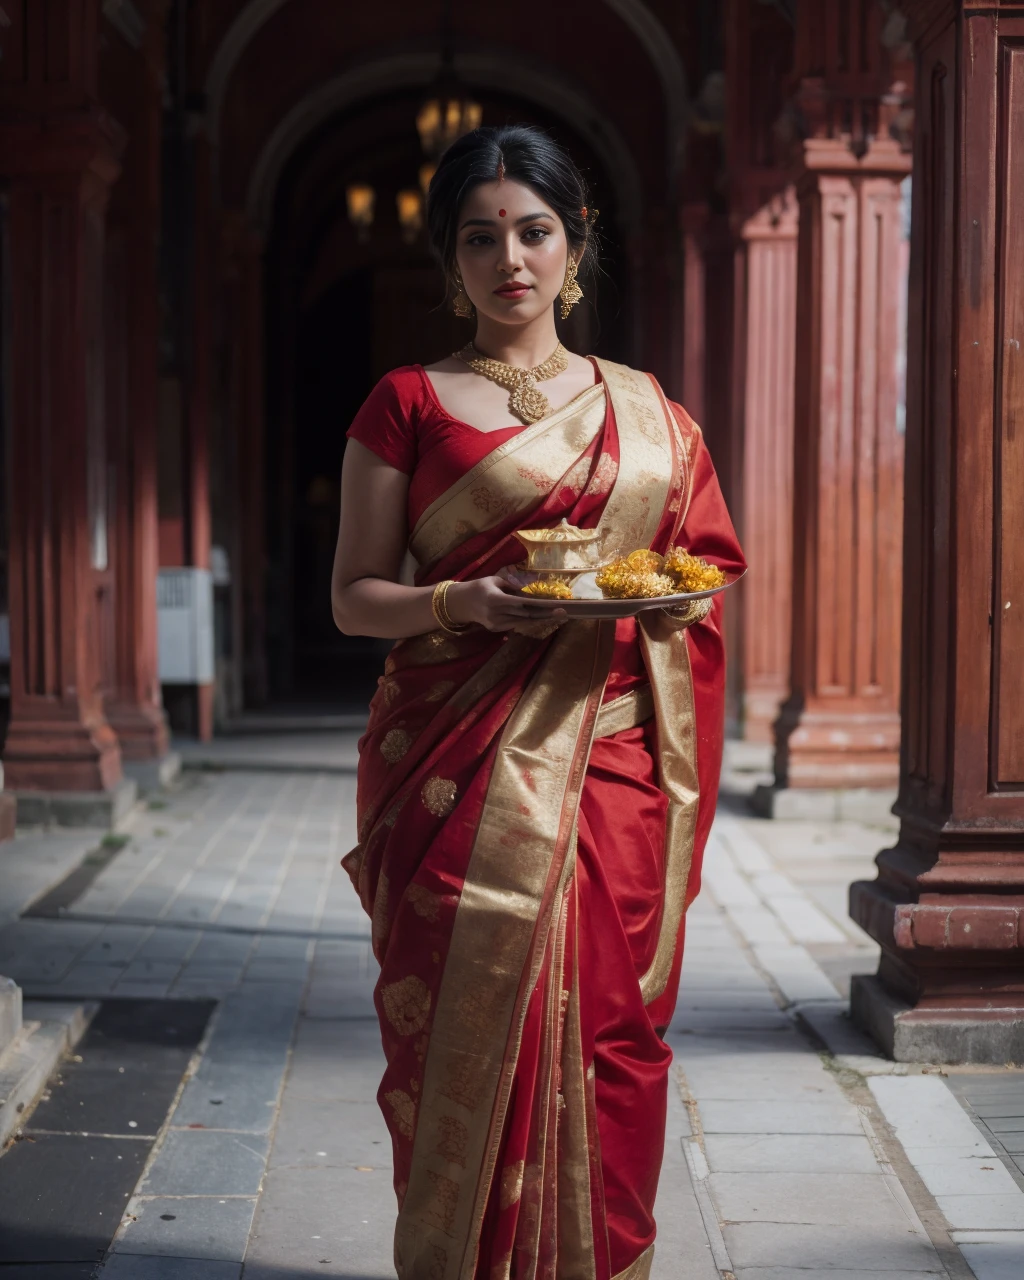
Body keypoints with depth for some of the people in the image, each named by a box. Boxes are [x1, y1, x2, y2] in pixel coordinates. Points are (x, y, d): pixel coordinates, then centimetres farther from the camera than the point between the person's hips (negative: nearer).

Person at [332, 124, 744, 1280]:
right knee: (467, 1027, -4)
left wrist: (659, 596, -5)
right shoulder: (407, 404, 5)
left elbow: (700, 584, 18)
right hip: (458, 767, -2)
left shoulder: (643, 409, 13)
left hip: (610, 762, 2)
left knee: (607, 1024, 1)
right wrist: (464, 602, -15)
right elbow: (353, 597, 3)